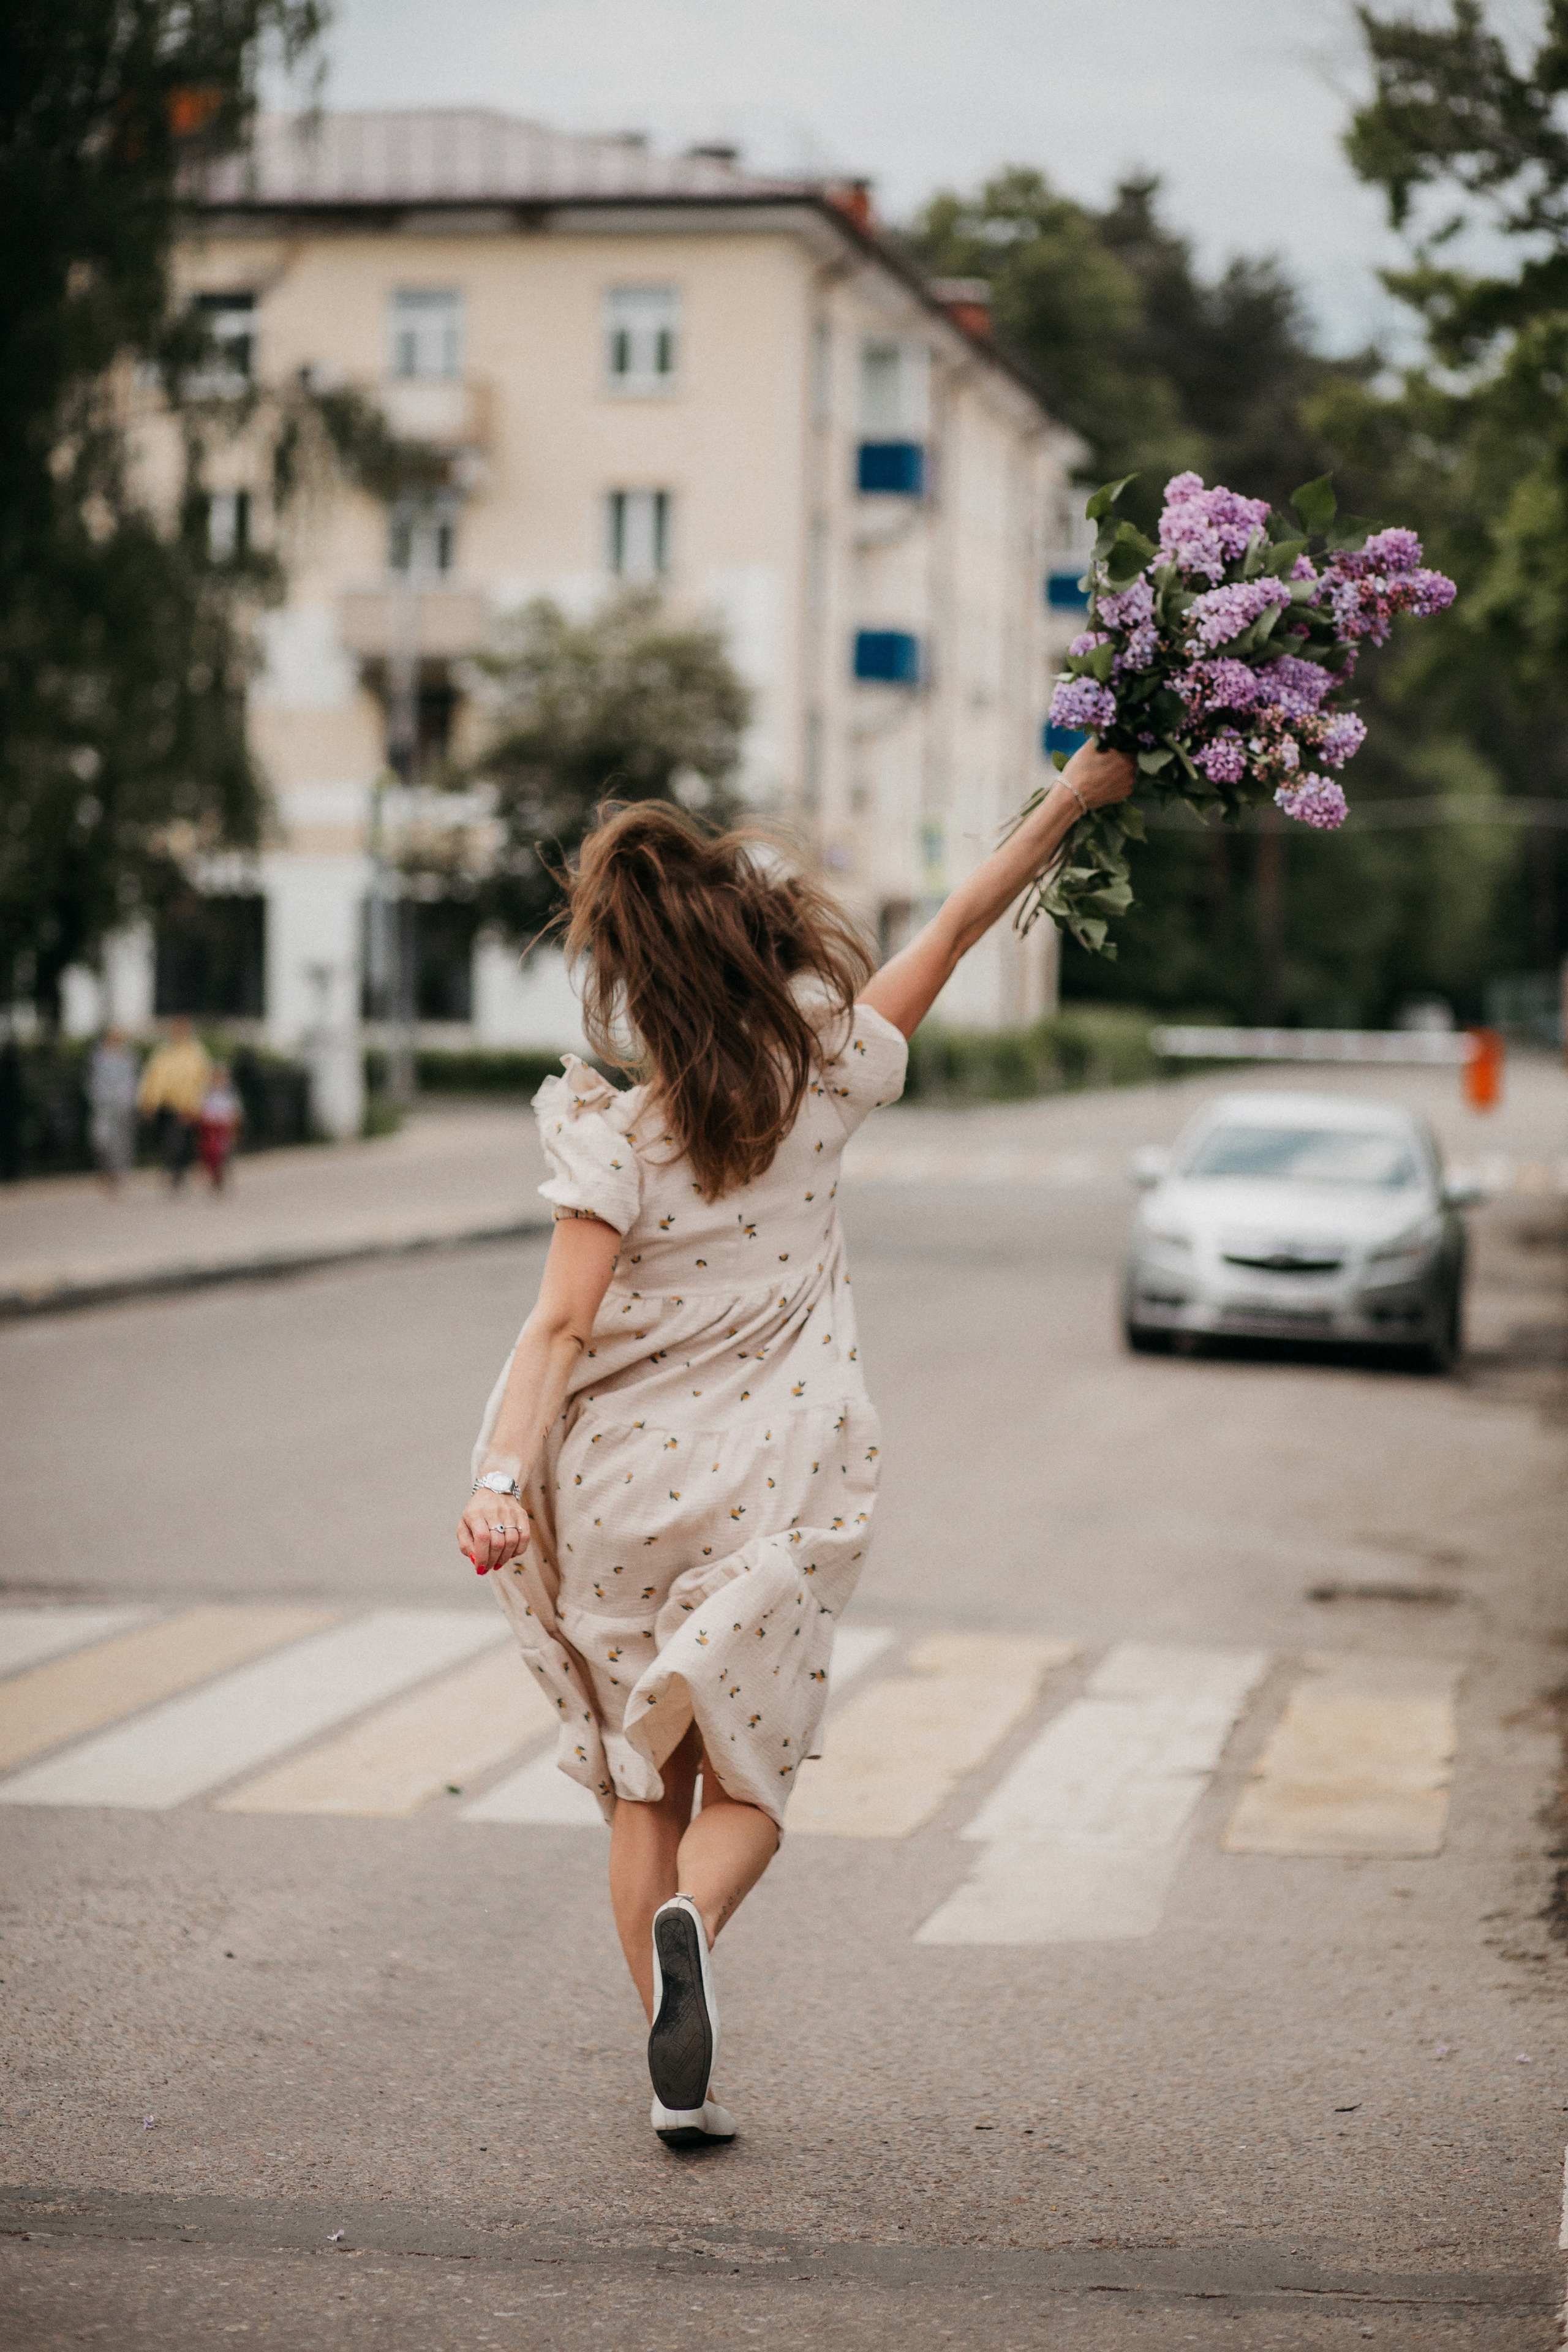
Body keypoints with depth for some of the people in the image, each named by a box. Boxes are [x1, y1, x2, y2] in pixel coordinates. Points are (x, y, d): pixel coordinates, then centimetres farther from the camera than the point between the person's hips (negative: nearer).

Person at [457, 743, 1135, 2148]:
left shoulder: (619, 1144, -12)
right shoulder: (827, 1084, -6)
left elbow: (562, 1327, -20)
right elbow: (956, 929, 5)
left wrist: (503, 1476, -21)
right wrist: (1070, 803, 15)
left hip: (621, 1493, 0)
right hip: (769, 1494, 0)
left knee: (643, 1790, 13)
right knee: (746, 1786, 11)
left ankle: (680, 2082, 8)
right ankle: (687, 1925, -22)